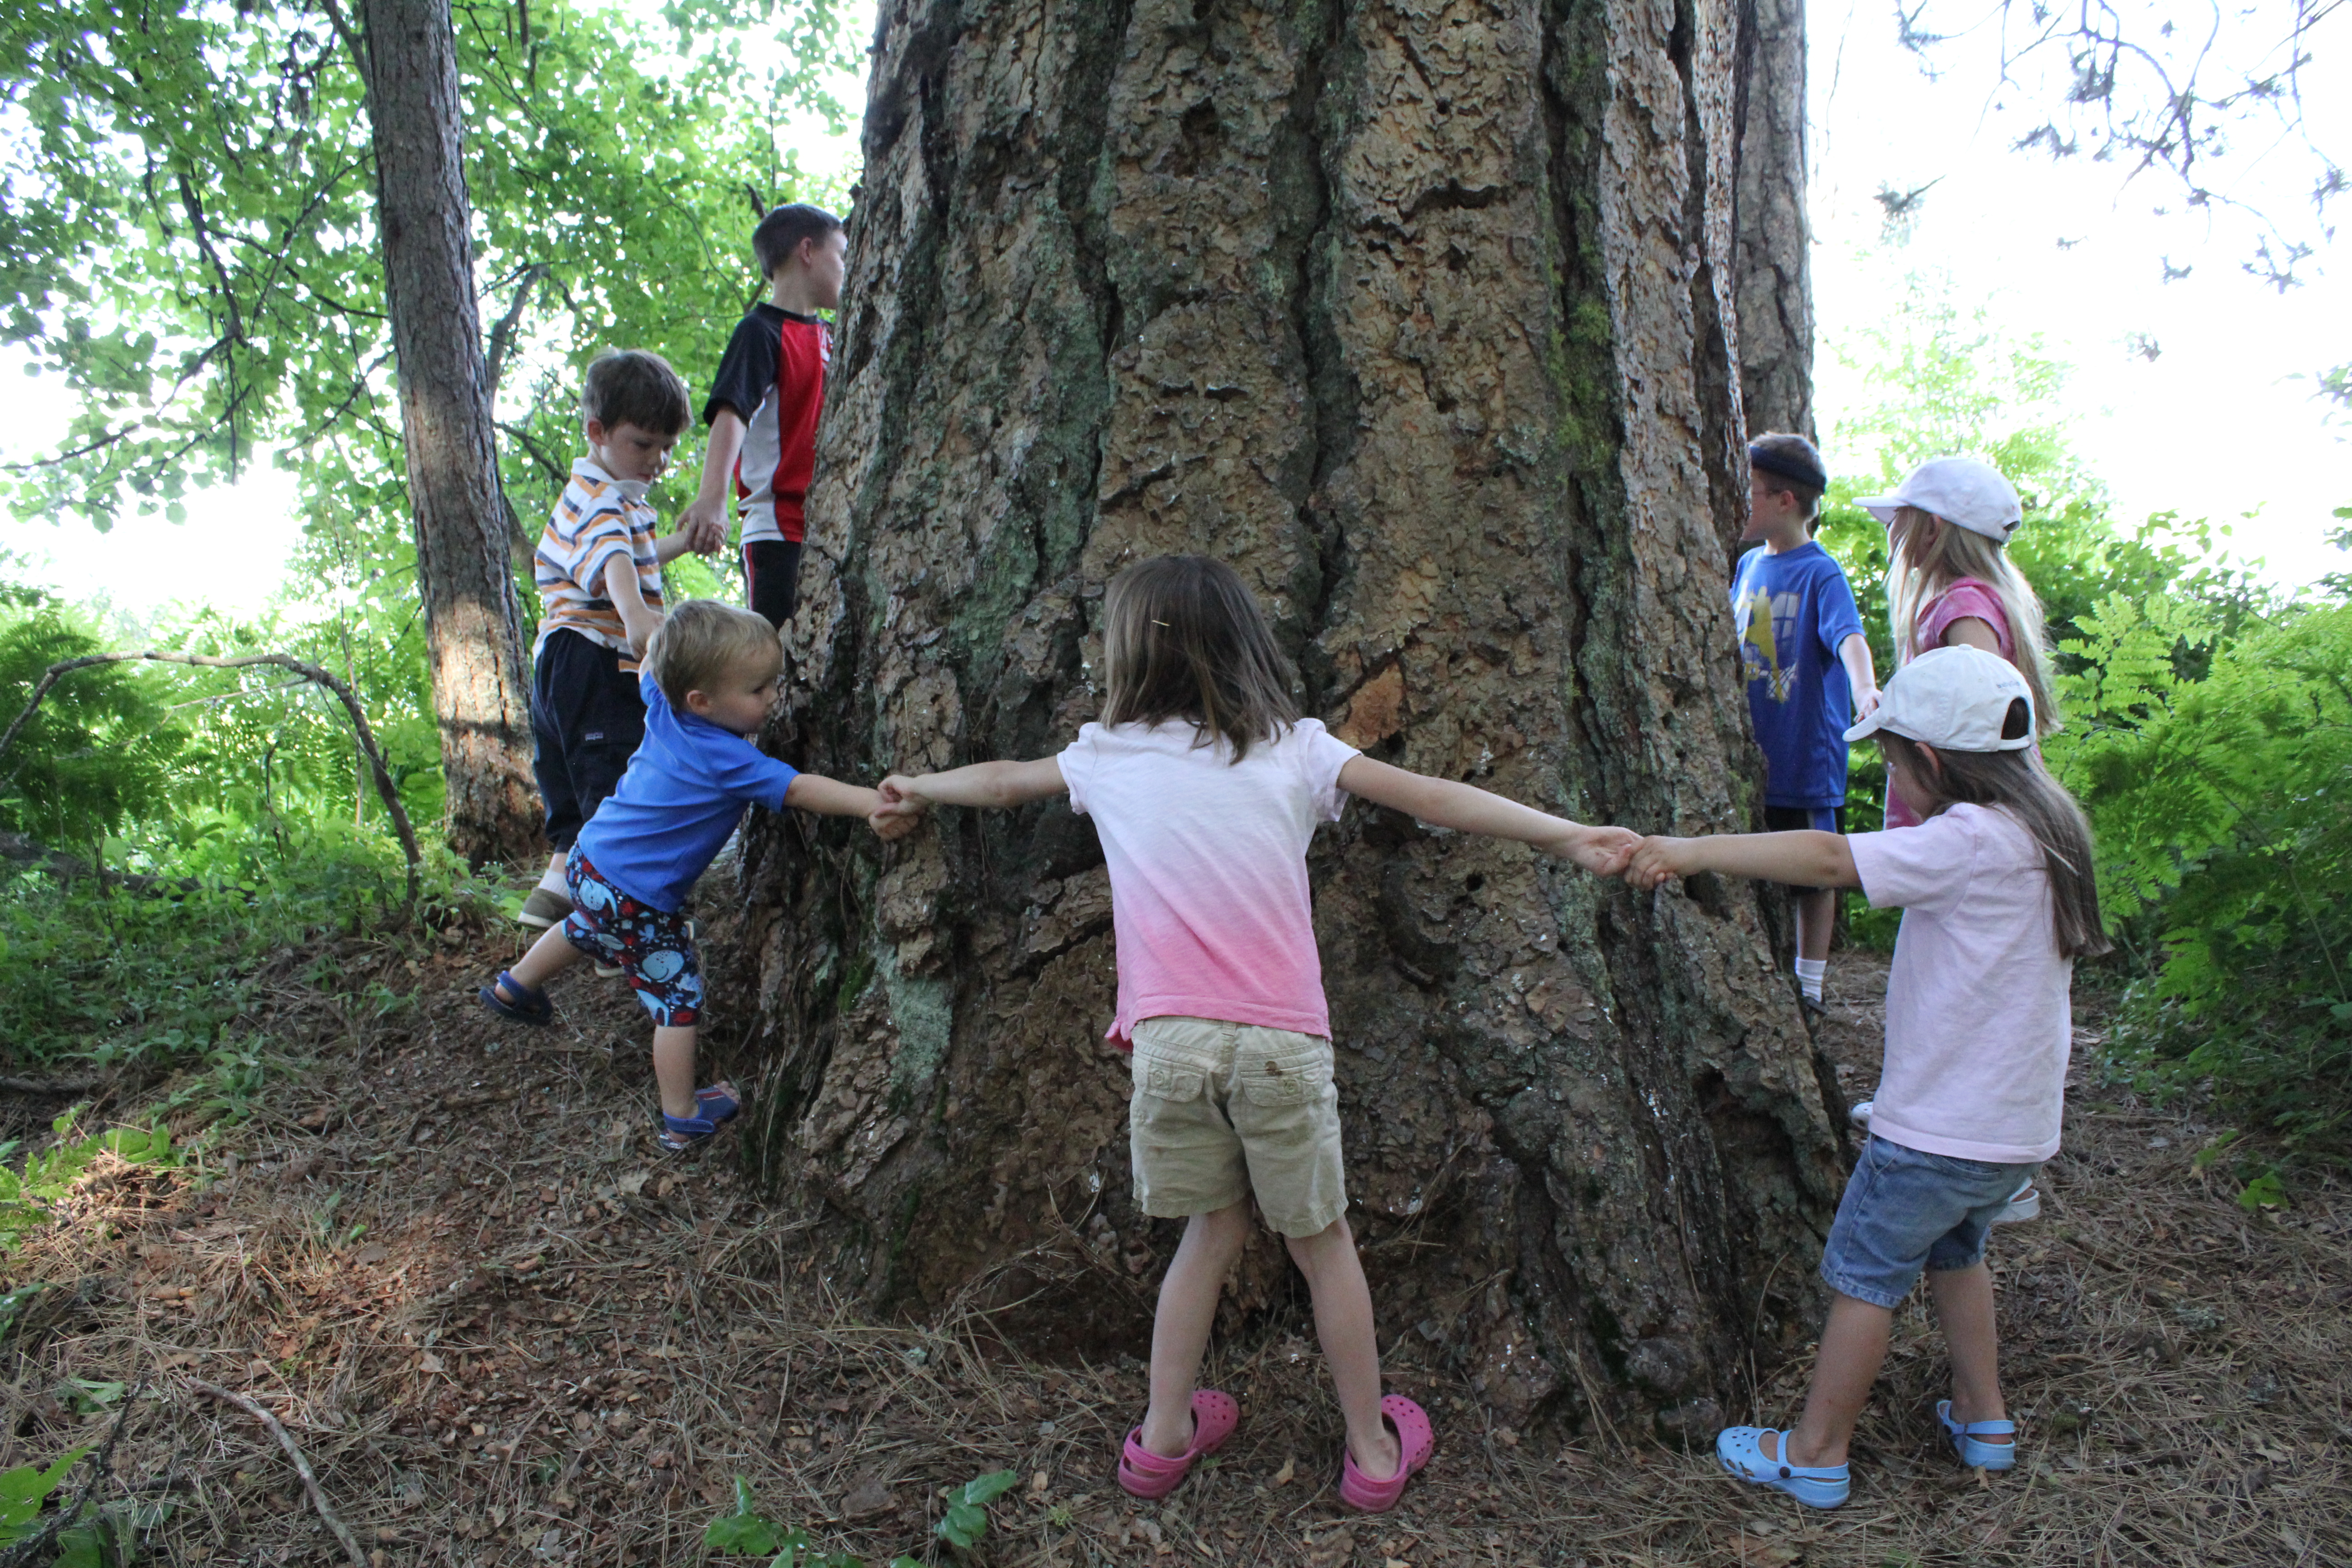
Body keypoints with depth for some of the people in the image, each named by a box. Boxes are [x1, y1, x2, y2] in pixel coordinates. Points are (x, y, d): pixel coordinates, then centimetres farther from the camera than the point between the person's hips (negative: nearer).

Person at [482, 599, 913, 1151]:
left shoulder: (663, 705, -7)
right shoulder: (725, 761, -28)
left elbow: (651, 661, 16)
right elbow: (799, 789, -39)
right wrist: (872, 803, -48)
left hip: (590, 861, 9)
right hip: (636, 900, -9)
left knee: (588, 931, 39)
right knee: (678, 1001, 5)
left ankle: (514, 986, 62)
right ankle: (682, 1120, 15)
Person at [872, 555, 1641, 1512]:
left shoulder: (1109, 755, 10)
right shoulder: (1294, 749, 6)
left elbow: (1002, 780, 26)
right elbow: (1434, 798, -1)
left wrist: (918, 788, 45)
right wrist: (1570, 839, 0)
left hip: (1170, 1037, 1)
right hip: (1279, 1038, -1)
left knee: (1214, 1229, 20)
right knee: (1322, 1239, 15)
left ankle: (1164, 1436, 29)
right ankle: (1373, 1449, 29)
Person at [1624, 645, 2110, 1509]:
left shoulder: (1974, 840, -24)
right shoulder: (2039, 828, 3)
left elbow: (1830, 860, -31)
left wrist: (1692, 849, -30)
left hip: (1940, 1129, -9)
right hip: (2014, 1123, 9)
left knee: (1865, 1274, 6)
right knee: (1953, 1249, 29)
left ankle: (1815, 1453, 19)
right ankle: (1983, 1420, 40)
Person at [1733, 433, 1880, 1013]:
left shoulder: (1821, 573, -13)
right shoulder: (1749, 564, 7)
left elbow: (1848, 635, -30)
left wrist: (1863, 686, -48)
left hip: (1807, 758, -6)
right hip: (1751, 758, 6)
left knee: (1814, 878, 7)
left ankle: (1809, 990, 20)